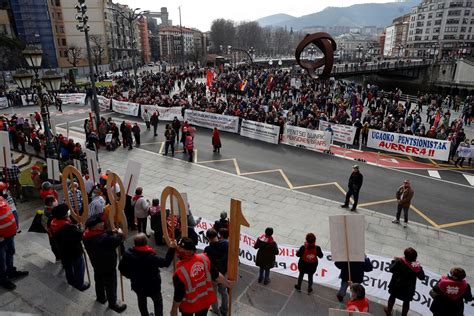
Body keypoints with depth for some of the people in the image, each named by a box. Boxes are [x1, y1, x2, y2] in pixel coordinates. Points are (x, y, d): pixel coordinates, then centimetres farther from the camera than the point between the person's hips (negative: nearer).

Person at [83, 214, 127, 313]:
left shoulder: (87, 234, -11)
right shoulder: (103, 238, -39)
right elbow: (116, 241, -31)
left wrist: (111, 232, -10)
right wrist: (119, 234, -13)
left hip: (96, 263, 9)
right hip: (108, 265, -8)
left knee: (99, 282, 30)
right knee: (110, 285, 12)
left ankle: (101, 297, 52)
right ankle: (113, 304, 30)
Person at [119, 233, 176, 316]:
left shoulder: (128, 254, -20)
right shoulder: (151, 257, -33)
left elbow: (121, 268, -5)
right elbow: (166, 262, -21)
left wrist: (130, 275, 11)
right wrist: (171, 249, -17)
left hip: (137, 285, 4)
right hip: (152, 286, -4)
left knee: (141, 302, 32)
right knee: (158, 302, 22)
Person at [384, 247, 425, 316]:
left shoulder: (400, 262, -24)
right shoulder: (417, 266, -19)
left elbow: (391, 269, -14)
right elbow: (422, 277, -8)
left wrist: (394, 261, 2)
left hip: (396, 285, 0)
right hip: (408, 289, 0)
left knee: (392, 297, 25)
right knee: (406, 302, 20)